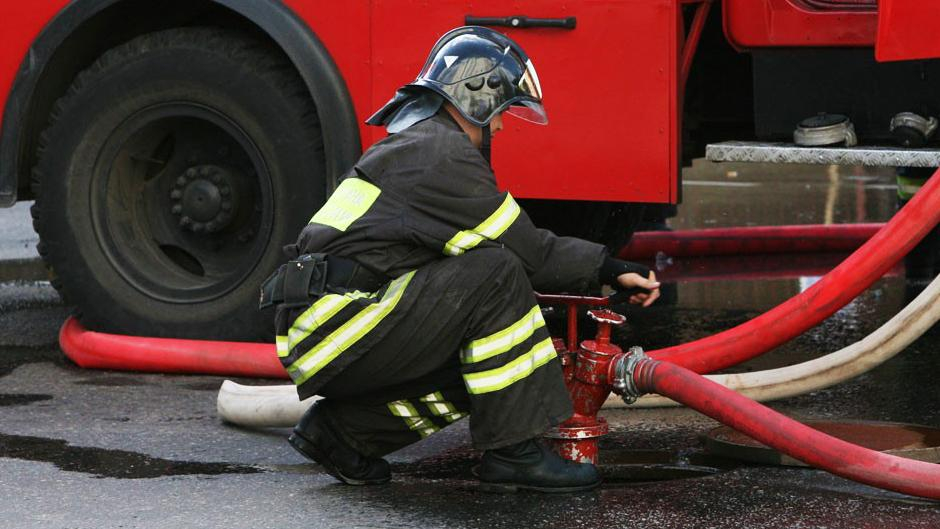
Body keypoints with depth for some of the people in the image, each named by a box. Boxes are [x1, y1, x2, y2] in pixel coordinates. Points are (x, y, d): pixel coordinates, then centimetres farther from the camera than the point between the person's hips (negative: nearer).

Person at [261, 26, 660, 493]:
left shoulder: (413, 144, 24)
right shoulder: (441, 153, -10)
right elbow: (525, 252, -9)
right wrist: (607, 269, 2)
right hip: (333, 335, -10)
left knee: (489, 363, 11)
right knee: (495, 276, -17)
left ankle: (341, 429, 12)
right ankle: (512, 452, -13)